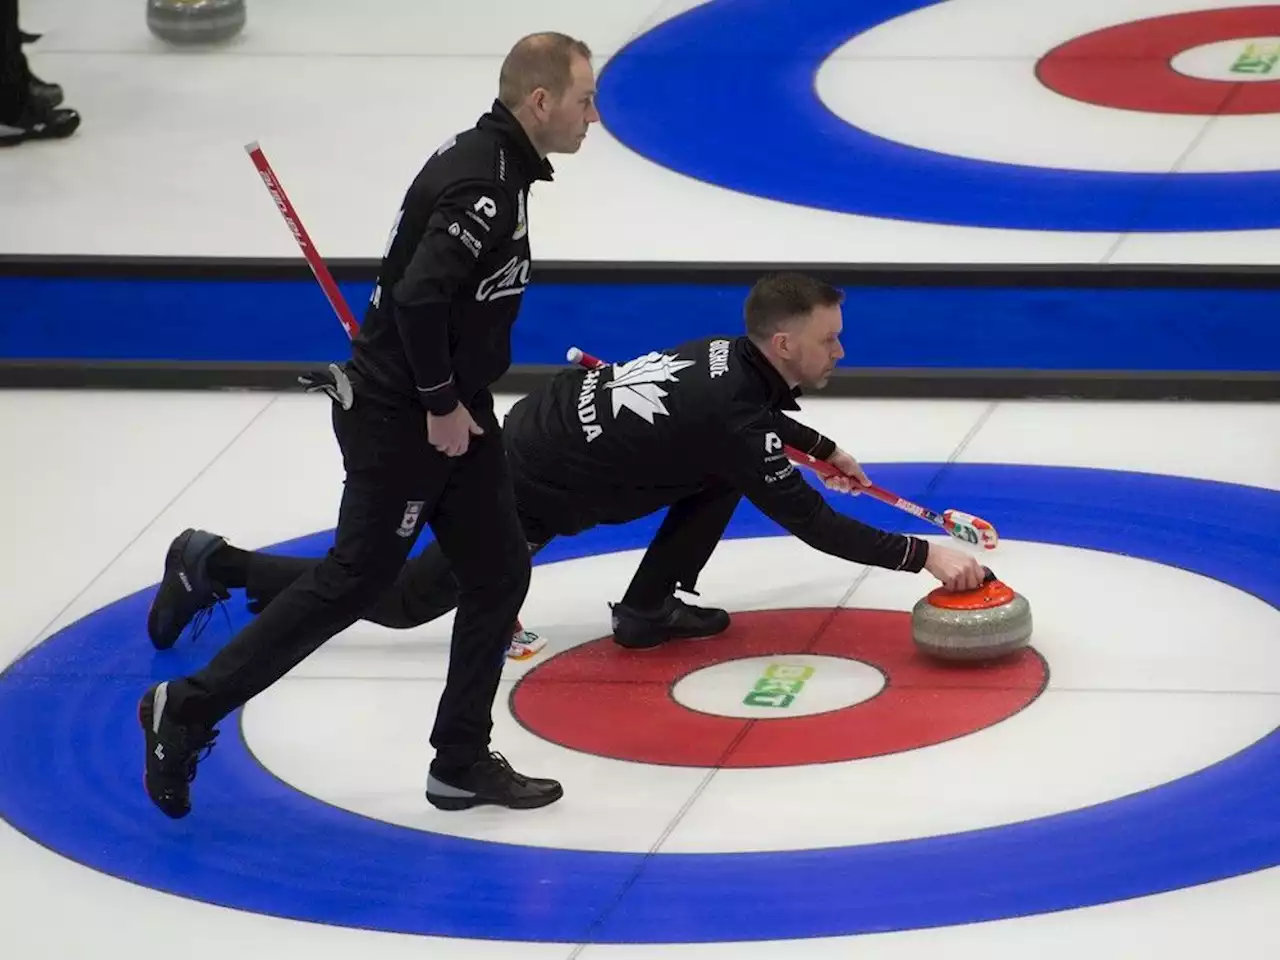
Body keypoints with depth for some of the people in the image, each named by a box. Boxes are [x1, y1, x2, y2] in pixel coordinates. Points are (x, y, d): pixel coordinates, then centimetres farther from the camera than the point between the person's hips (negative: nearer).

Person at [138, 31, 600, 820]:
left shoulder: (491, 162, 8)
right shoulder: (484, 185, -23)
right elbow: (419, 296, -32)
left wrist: (459, 401, 15)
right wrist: (440, 404, -21)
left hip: (451, 409, 10)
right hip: (400, 419, -10)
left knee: (497, 572, 10)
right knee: (354, 583, -3)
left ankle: (463, 761, 17)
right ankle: (190, 709, 5)